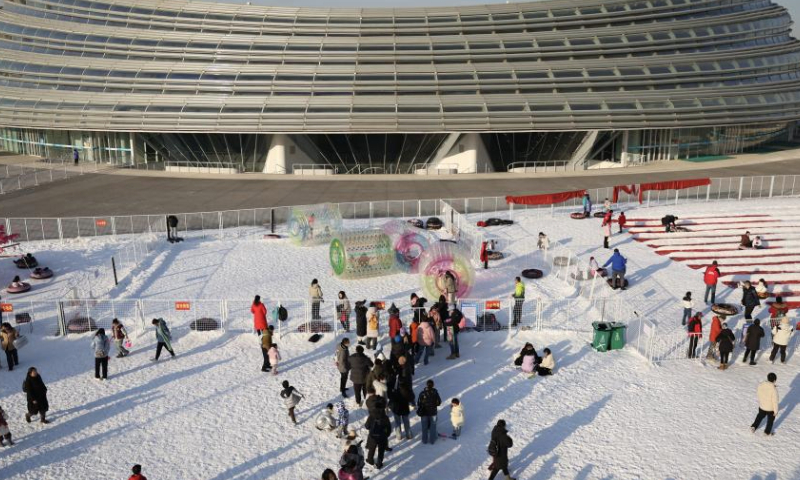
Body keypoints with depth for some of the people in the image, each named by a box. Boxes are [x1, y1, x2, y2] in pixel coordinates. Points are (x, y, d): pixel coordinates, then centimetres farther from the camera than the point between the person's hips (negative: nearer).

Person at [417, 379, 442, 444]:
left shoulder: (422, 393, -18)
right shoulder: (435, 393, -17)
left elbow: (419, 403, -11)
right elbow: (439, 402, -8)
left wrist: (418, 411, 7)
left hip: (424, 413, 0)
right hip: (433, 413, 0)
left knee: (424, 427, 17)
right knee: (432, 427, 17)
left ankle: (424, 440, 29)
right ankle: (432, 440, 26)